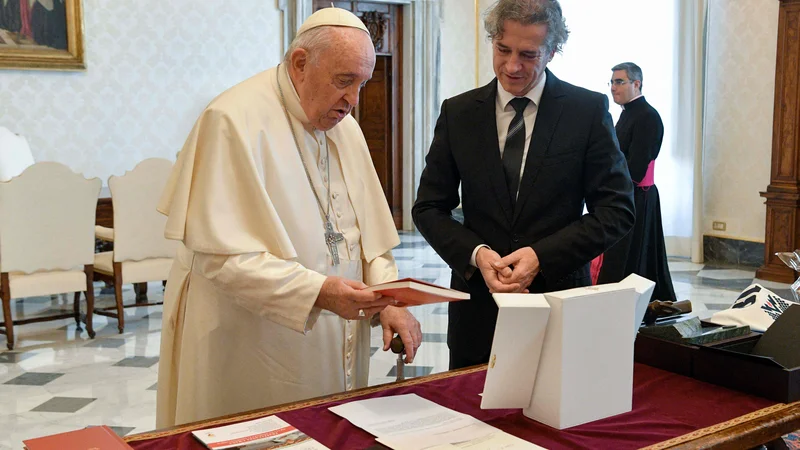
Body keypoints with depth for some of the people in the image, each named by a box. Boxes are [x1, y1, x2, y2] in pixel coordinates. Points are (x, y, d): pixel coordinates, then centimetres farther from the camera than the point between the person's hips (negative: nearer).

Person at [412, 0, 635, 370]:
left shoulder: (588, 110, -3)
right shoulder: (457, 113, 2)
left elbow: (618, 210, -4)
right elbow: (429, 208, 5)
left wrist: (542, 256, -16)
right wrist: (476, 254, -13)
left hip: (561, 299, -1)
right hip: (479, 306, 2)